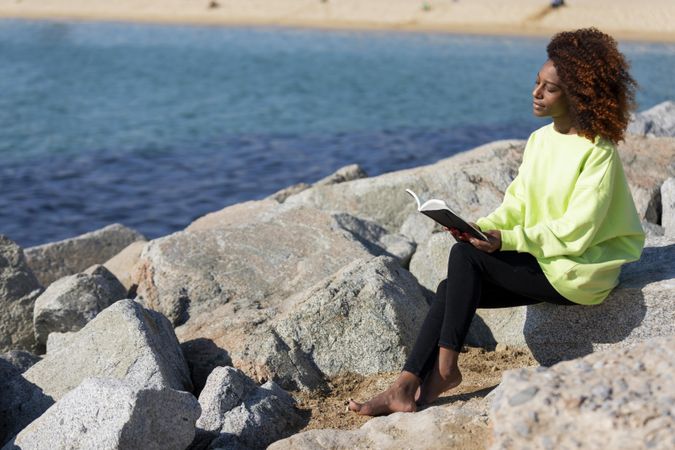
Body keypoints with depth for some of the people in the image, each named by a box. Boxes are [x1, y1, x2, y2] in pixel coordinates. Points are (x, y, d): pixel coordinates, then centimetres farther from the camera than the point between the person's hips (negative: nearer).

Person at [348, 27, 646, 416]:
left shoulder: (598, 152, -16)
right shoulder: (540, 139, 9)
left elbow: (575, 232, -20)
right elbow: (517, 204, 9)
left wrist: (507, 239, -25)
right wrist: (482, 226, -11)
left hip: (577, 270, -7)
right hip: (537, 260, 8)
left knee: (465, 256, -22)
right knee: (452, 288, -12)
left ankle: (446, 367, -13)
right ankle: (405, 389, -17)